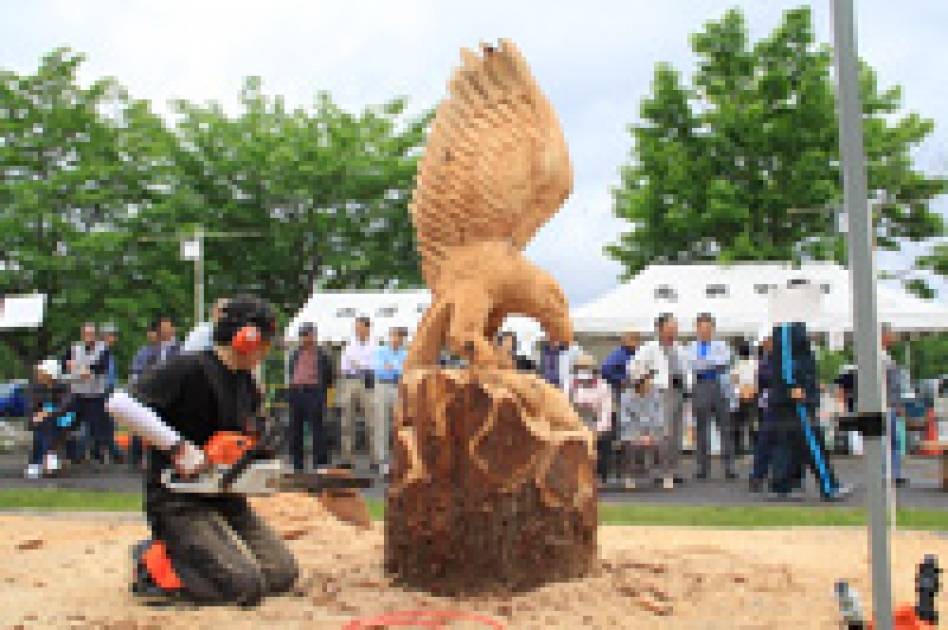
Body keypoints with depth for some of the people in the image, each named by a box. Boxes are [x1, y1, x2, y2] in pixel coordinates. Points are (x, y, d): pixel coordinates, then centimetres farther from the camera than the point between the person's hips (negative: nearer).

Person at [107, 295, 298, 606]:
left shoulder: (247, 387, 10)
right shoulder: (189, 368, -15)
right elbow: (120, 403, -26)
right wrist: (179, 448, -27)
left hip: (225, 498, 8)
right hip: (178, 500, -8)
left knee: (282, 574, -2)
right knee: (245, 586, -21)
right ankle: (155, 561, 1)